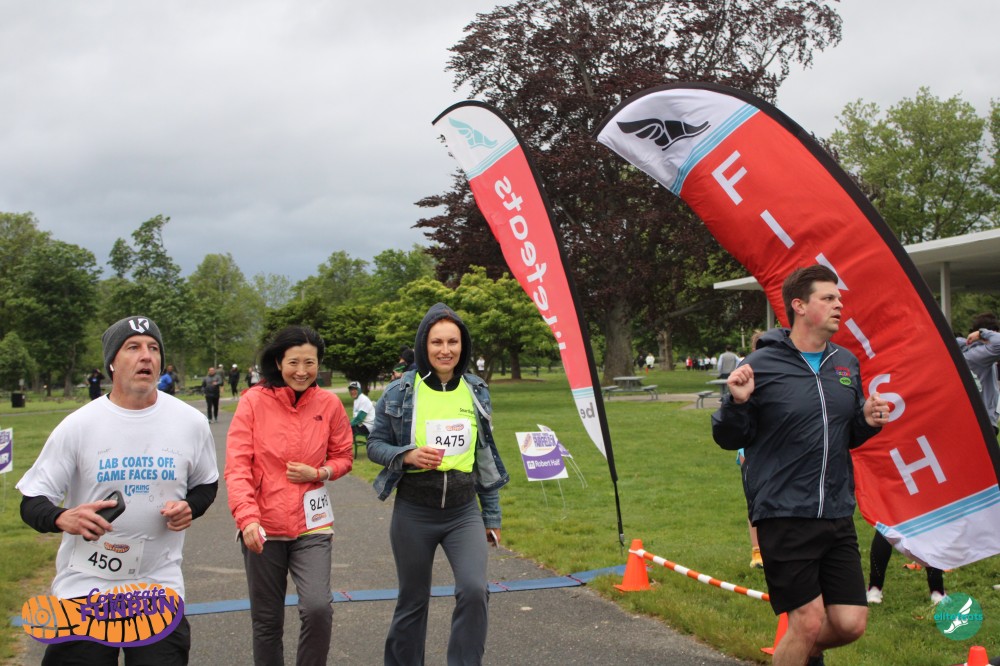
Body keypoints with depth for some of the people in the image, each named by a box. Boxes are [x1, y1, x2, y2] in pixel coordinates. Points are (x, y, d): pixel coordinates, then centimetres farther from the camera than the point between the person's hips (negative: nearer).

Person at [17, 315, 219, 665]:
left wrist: (189, 507, -7)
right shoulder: (78, 425, -5)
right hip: (85, 585, -1)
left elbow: (206, 485, 16)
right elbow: (31, 503, -3)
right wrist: (63, 518, -26)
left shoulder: (191, 423, 0)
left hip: (160, 586, 1)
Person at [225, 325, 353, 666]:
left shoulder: (329, 403, -2)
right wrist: (247, 517, -23)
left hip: (311, 525, 1)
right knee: (267, 621, 9)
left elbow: (343, 457, 11)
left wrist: (318, 473, -10)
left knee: (318, 607, -17)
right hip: (263, 527, 0)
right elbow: (237, 466, -10)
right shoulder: (254, 401, -7)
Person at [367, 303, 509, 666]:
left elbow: (485, 456, 11)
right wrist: (408, 455, -19)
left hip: (463, 511, 2)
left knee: (474, 590, -17)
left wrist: (492, 516, 12)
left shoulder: (476, 392, 4)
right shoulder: (399, 392, -5)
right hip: (414, 512, -1)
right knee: (413, 601, 10)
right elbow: (375, 445, 1)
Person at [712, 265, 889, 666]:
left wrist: (868, 421, -2)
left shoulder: (847, 364, 10)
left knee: (851, 624, 6)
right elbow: (729, 438, -3)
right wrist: (737, 402, -22)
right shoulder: (761, 365, -9)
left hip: (838, 516, 6)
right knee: (808, 621, -4)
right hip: (783, 517, -5)